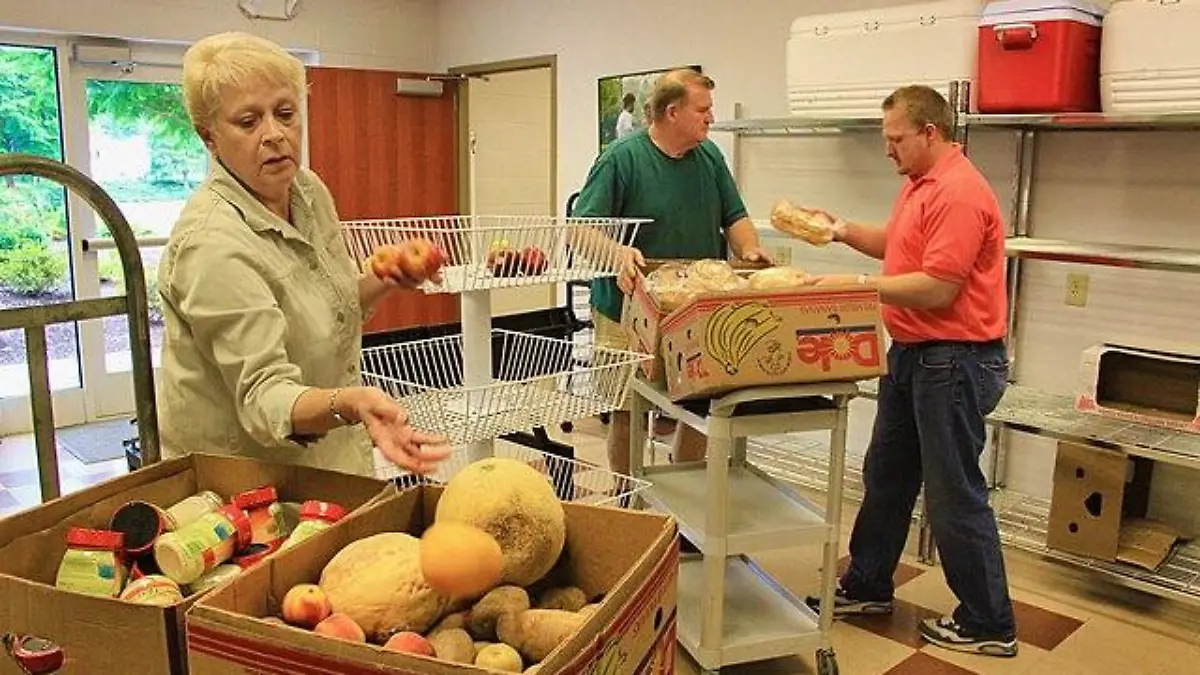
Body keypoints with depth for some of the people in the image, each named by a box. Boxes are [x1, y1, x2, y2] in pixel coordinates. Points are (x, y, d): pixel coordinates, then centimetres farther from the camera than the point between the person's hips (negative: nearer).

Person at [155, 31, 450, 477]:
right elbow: (263, 394, -32)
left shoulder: (310, 192, -2)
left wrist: (383, 281, -6)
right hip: (244, 473, -7)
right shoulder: (212, 242, -27)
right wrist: (350, 403, -50)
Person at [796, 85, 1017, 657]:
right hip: (910, 354, 11)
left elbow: (938, 288, -25)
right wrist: (845, 231, 9)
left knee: (954, 495, 0)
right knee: (886, 477, 17)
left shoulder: (958, 193, -20)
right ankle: (866, 588, 32)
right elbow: (900, 244, 25)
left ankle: (989, 625, 16)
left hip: (954, 361, -11)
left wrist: (855, 285, -20)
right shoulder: (920, 184, 13)